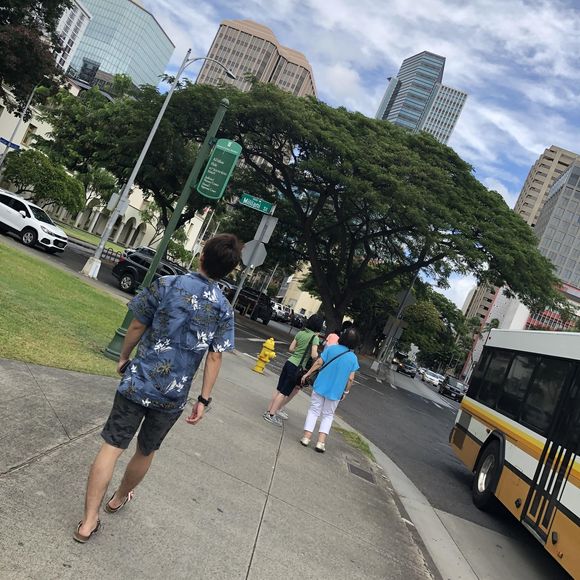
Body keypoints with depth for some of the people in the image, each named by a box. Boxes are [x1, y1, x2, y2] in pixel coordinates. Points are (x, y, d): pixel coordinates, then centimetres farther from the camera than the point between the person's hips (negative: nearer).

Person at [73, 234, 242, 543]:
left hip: (138, 382, -1)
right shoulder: (224, 308, -4)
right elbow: (215, 356, -4)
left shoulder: (166, 284, -8)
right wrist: (204, 398, 3)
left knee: (111, 446, 6)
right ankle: (119, 498, 44)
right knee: (146, 451, 22)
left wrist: (123, 358, 14)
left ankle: (88, 521, 5)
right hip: (174, 396, 2)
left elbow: (137, 325, -2)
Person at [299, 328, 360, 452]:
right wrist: (346, 392, 8)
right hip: (335, 392, 0)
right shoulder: (353, 358, -5)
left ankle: (306, 437, 8)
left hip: (320, 386, 0)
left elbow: (318, 363, -6)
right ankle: (321, 442, 5)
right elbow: (350, 379, -5)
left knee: (314, 411, 13)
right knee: (328, 415, 14)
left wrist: (307, 374, 5)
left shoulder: (331, 349, -6)